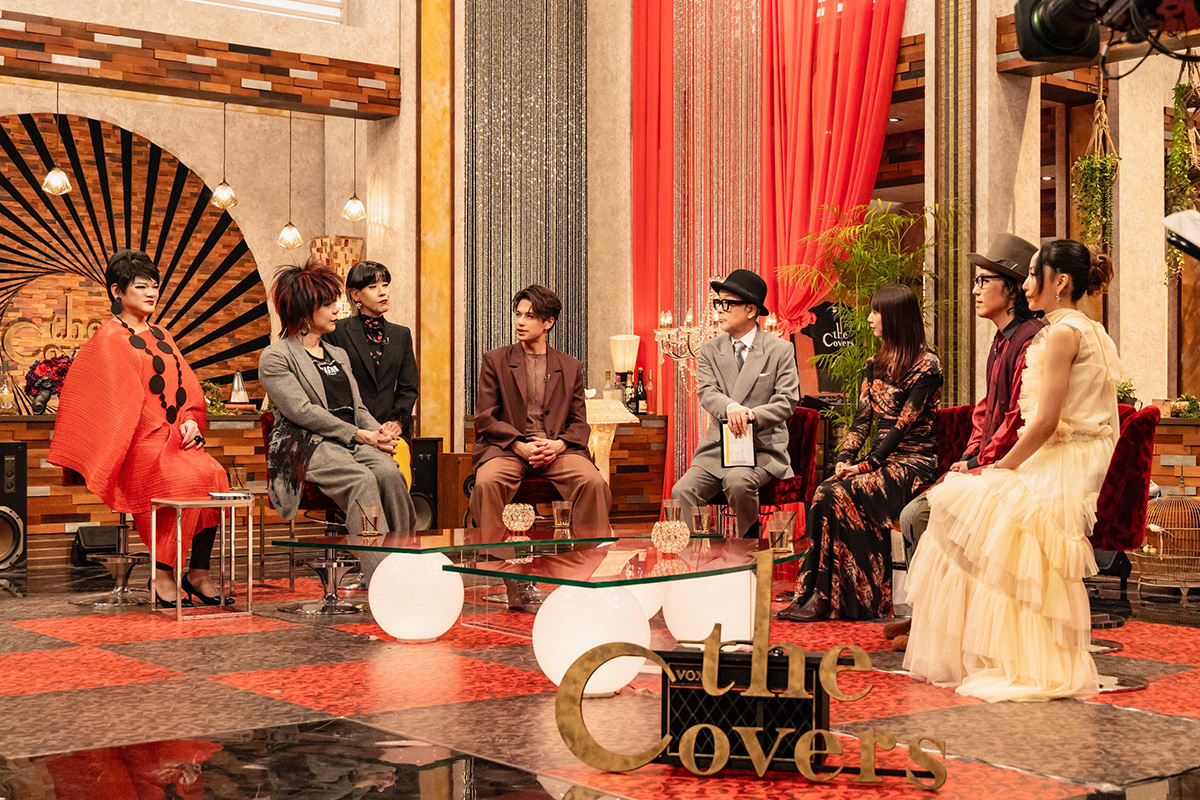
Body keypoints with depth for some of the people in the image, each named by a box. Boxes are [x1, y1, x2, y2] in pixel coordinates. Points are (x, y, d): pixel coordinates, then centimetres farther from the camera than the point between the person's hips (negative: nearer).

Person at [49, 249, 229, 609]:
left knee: (214, 473, -24)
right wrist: (168, 433, -13)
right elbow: (122, 402, -6)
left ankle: (198, 573, -20)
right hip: (139, 444, -6)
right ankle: (163, 576, -23)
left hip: (176, 437, 6)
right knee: (185, 478, -33)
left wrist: (191, 421, -1)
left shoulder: (162, 336, 23)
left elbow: (188, 388, 20)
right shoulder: (109, 339, 3)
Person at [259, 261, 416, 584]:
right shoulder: (275, 357, 3)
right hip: (306, 445, -6)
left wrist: (379, 432, -1)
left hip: (352, 443, 6)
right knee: (361, 479, -34)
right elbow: (302, 411, -9)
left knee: (389, 472, -28)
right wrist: (358, 435, -14)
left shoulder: (338, 355, 27)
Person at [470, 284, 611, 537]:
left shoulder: (570, 367, 17)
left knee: (593, 483, -28)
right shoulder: (495, 361, 12)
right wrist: (520, 446, -12)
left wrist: (558, 444, -10)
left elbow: (579, 422, 14)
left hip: (557, 449, 1)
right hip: (506, 448, -1)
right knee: (487, 483, -34)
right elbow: (485, 419, 5)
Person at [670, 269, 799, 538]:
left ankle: (750, 541, -7)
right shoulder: (710, 350, 11)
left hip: (762, 448, -3)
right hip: (717, 447, 3)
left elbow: (787, 402, -4)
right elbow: (706, 392, -4)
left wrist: (750, 416, -23)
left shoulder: (780, 350, 3)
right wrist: (730, 408, -28)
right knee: (681, 491, -22)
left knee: (738, 481, -34)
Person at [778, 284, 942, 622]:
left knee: (842, 495, -28)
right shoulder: (875, 364, 17)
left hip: (913, 461, -6)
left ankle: (832, 598, -23)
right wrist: (844, 460, -4)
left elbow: (904, 424, -13)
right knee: (825, 492, -23)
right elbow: (862, 419, 12)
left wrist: (868, 464, -18)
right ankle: (817, 595, -25)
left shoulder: (926, 365, -7)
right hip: (881, 458, 7)